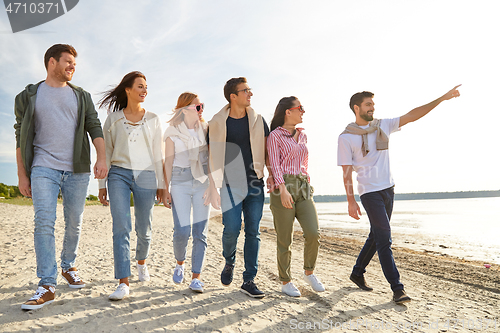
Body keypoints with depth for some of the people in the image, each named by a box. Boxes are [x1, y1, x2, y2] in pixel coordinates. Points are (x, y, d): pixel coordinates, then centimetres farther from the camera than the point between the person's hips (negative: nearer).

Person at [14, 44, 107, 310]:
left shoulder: (82, 96, 15)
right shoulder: (29, 96, 10)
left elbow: (95, 128, 5)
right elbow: (21, 137, 9)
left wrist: (102, 158, -11)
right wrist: (22, 174, 3)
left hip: (77, 170, 2)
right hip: (44, 169, -2)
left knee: (74, 223, 7)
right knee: (44, 223, -11)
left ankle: (68, 267, 28)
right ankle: (47, 286, -8)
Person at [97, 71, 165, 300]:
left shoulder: (153, 119, 10)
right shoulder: (113, 118, 8)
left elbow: (158, 154, 10)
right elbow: (106, 152, 9)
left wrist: (161, 183, 7)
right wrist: (102, 183, 5)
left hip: (145, 176, 1)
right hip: (119, 174, -1)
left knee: (144, 229, 8)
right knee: (121, 228, -12)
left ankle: (141, 262, 38)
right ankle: (123, 283, -10)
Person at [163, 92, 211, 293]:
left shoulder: (206, 129, 8)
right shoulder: (173, 132, 3)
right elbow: (168, 161, 5)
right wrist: (166, 189, 1)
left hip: (202, 181, 2)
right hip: (180, 181, -1)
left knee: (200, 231, -1)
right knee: (182, 230, -9)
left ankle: (196, 277, 8)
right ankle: (180, 263, 23)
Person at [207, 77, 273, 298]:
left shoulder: (258, 121, 9)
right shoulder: (217, 123, 2)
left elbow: (266, 150, 15)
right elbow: (212, 157, 3)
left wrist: (271, 174, 4)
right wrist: (213, 188, -1)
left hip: (255, 183, 3)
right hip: (230, 185, -2)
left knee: (253, 232, 2)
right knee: (232, 229, -11)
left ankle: (249, 280, 12)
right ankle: (229, 262, 22)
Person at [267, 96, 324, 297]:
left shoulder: (302, 136, 18)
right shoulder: (275, 135, -1)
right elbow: (274, 164, -11)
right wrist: (283, 189, -23)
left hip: (303, 188, 5)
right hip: (283, 188, -5)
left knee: (313, 233, -7)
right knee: (285, 240, 0)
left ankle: (309, 272, 17)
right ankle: (286, 282, 15)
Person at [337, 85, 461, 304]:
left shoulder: (383, 125, 7)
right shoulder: (346, 137, -7)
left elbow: (412, 115, 4)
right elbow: (347, 172, -9)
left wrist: (442, 99, -3)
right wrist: (351, 201, -12)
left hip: (388, 189, 6)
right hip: (369, 193, -6)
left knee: (376, 236, 13)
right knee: (384, 239, -8)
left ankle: (357, 273, 28)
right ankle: (397, 288, 0)